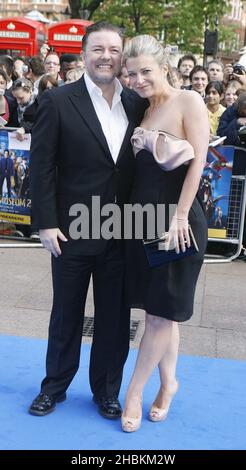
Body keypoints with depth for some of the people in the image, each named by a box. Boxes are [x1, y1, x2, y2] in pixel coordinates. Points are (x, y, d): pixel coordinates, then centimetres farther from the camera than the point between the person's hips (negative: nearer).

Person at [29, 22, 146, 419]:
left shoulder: (136, 104, 5)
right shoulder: (58, 101, -6)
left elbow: (142, 164, 8)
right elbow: (41, 166, -6)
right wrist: (46, 224, -10)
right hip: (72, 232, -2)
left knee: (115, 317, 12)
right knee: (66, 315, 13)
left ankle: (106, 390, 32)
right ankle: (55, 386, 34)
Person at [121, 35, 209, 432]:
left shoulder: (189, 102, -7)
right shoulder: (141, 109, 11)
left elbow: (198, 162, -12)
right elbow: (138, 166, 9)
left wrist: (180, 215, -16)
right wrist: (131, 212, -3)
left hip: (178, 219, -6)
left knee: (162, 310, 3)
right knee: (159, 309, 14)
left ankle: (134, 393, 16)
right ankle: (168, 383, 30)